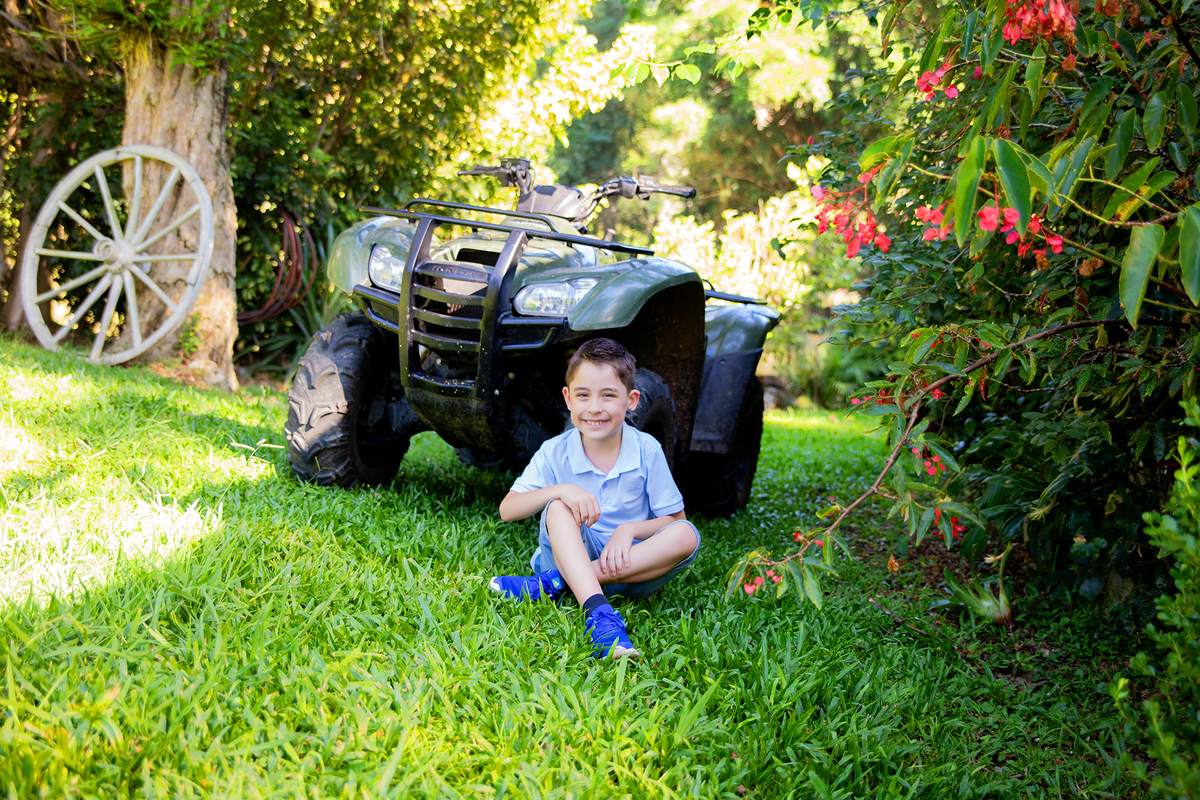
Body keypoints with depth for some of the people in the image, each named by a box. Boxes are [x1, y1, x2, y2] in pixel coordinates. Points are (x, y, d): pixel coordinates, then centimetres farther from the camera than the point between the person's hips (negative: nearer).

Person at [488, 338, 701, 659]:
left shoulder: (647, 451, -5)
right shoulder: (554, 453, -5)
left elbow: (675, 519, 0)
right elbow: (506, 511, -11)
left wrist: (630, 529, -20)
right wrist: (560, 490, -28)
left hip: (632, 565, 1)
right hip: (572, 556, -1)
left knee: (687, 536, -27)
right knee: (559, 508, -28)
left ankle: (555, 583, -30)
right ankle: (599, 614, -49)